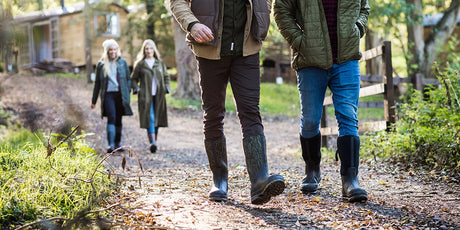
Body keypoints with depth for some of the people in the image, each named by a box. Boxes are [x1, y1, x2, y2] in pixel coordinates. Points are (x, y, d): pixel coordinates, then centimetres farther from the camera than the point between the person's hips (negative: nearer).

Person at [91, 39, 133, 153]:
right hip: (108, 94, -2)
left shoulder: (122, 62, 9)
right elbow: (97, 83, 12)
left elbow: (128, 79, 12)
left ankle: (118, 144, 20)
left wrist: (127, 93, 1)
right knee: (111, 118, -16)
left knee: (118, 120, 8)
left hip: (120, 95, 2)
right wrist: (94, 100, 12)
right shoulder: (101, 64, 7)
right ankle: (111, 145, -20)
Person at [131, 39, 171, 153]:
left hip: (158, 96, 3)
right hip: (145, 96, -3)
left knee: (157, 119, 5)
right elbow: (133, 79, 12)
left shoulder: (160, 63, 12)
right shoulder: (140, 64, 5)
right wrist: (136, 88, -4)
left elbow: (166, 77, 20)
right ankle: (152, 143, -24)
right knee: (150, 118, -15)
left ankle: (154, 141, 16)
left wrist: (166, 88, 7)